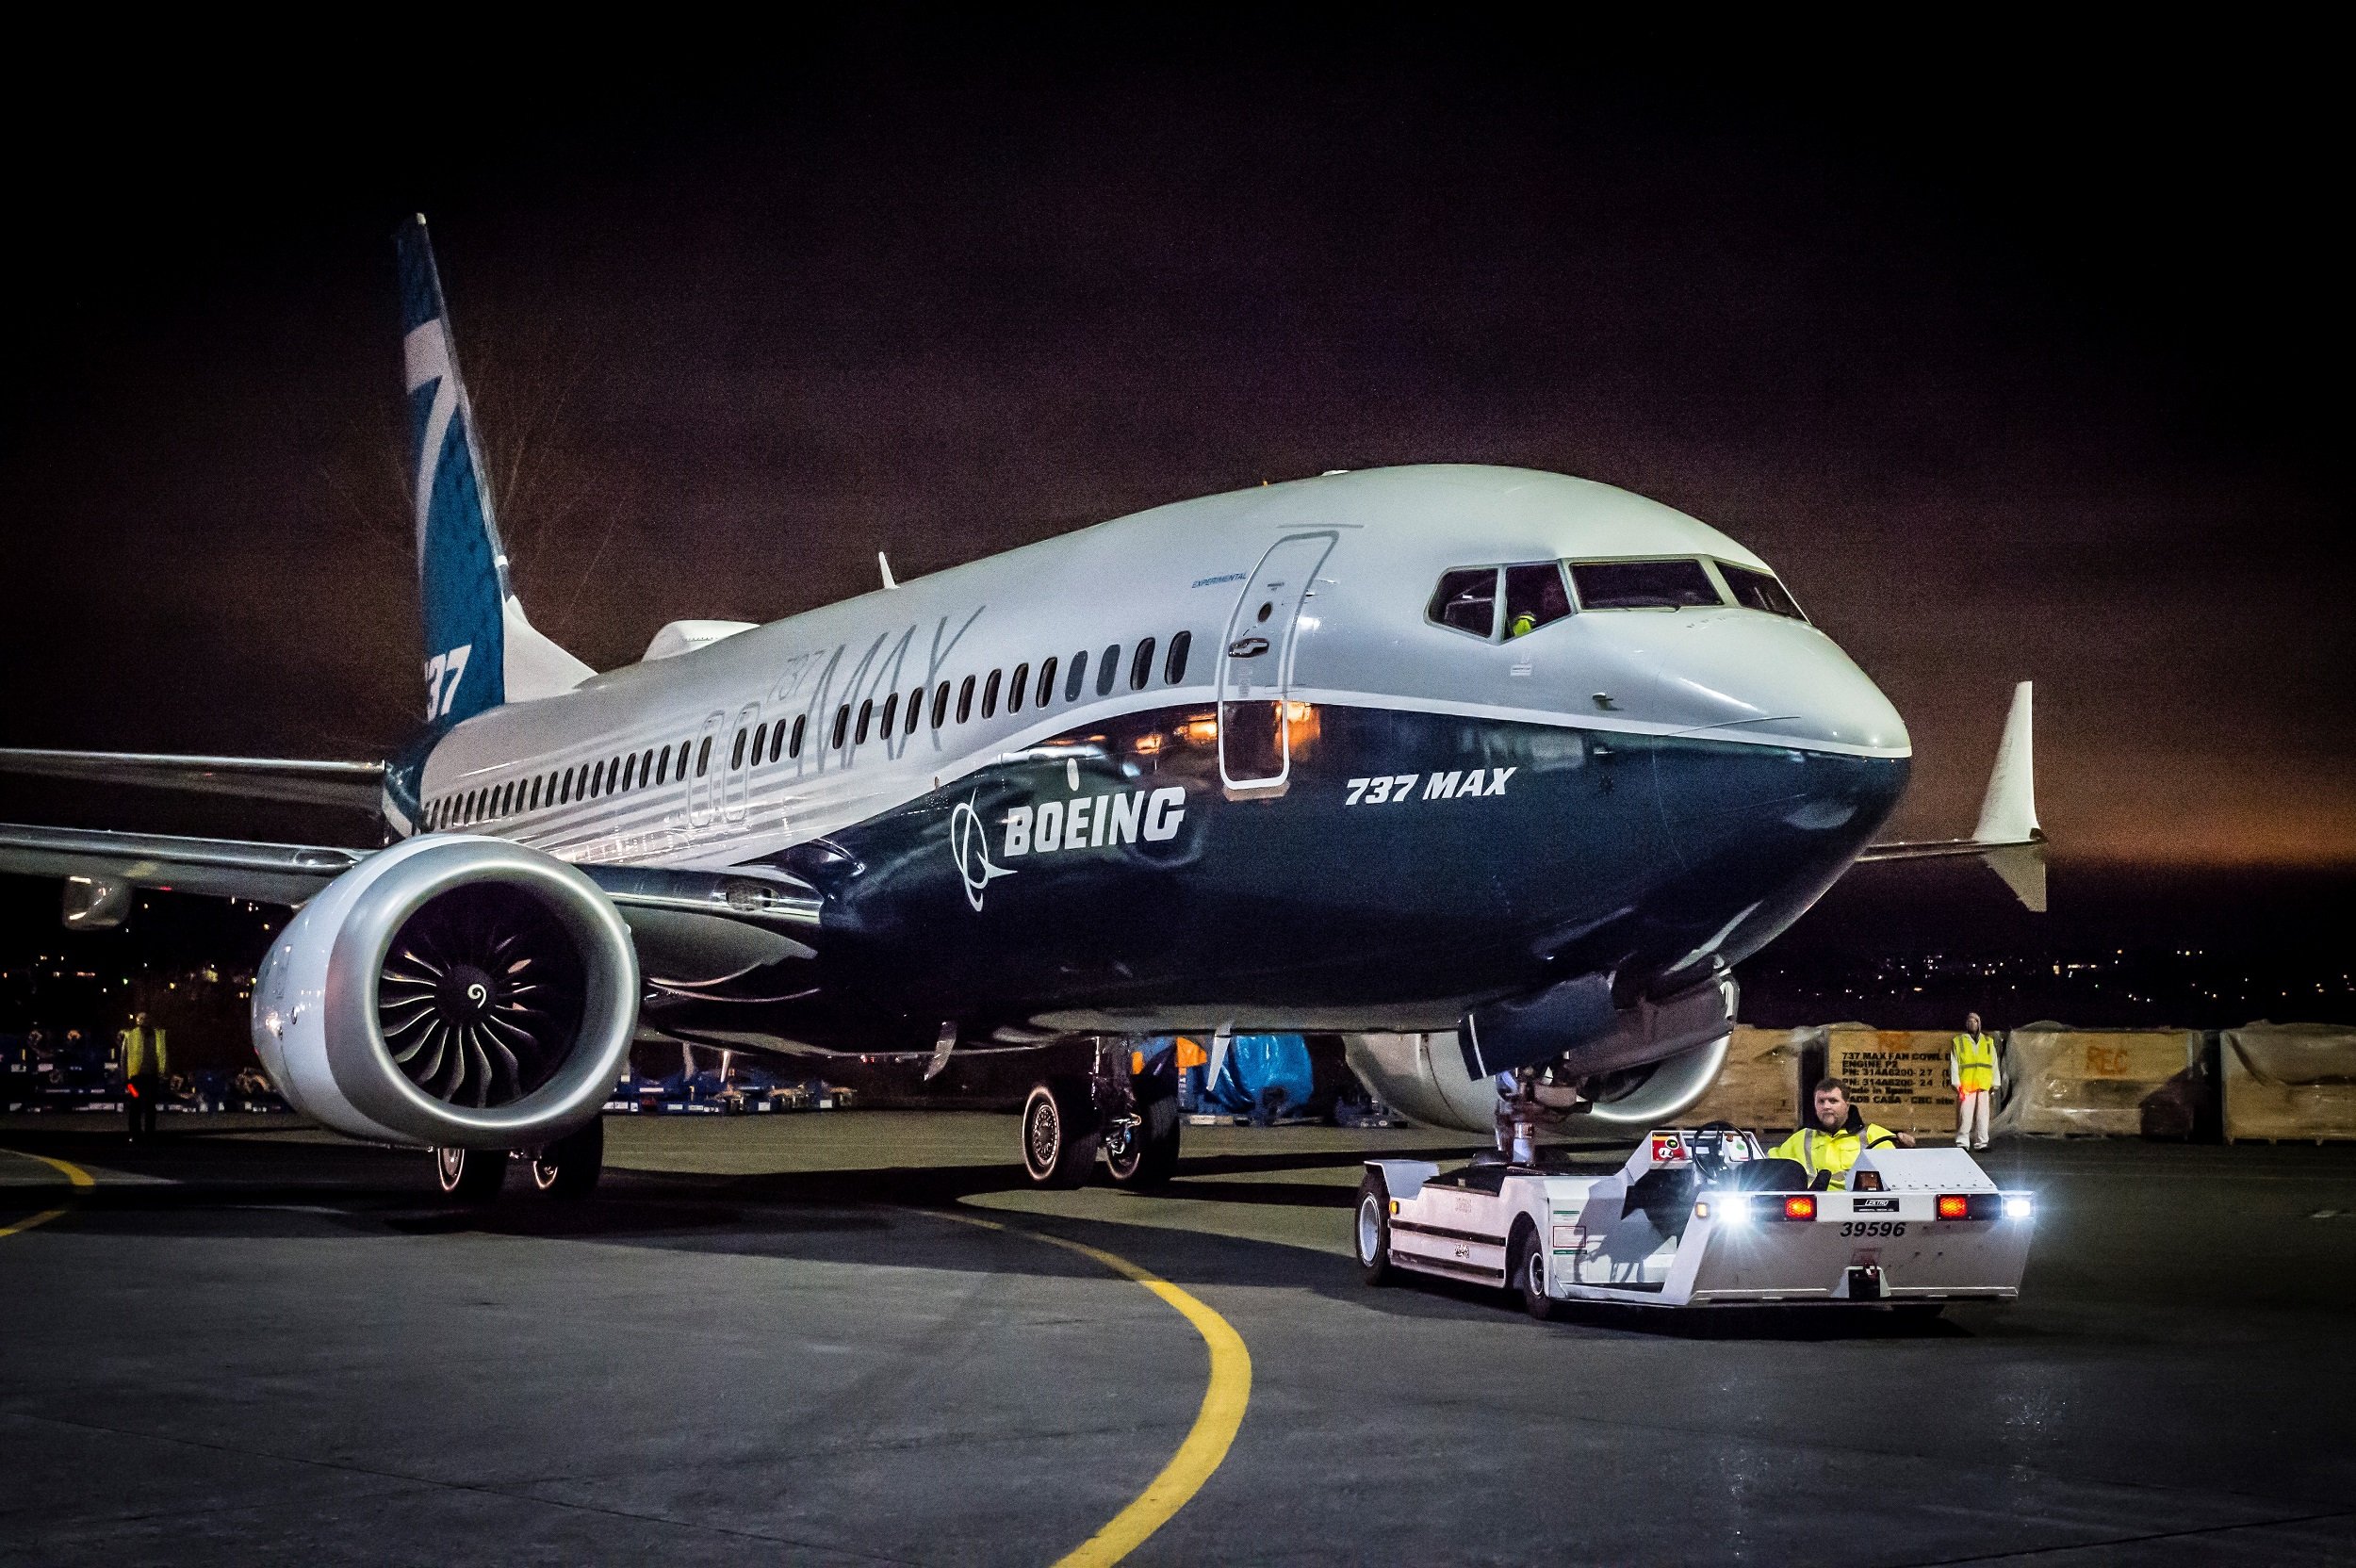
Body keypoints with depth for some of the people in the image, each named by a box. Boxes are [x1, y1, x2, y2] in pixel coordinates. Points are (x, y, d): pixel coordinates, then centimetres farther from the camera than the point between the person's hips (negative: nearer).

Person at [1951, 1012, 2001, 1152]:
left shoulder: (1988, 1042, 16)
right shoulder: (1958, 1042, 8)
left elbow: (1994, 1064, 16)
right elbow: (1953, 1064, 3)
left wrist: (1995, 1085, 9)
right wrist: (1956, 1084, -6)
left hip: (1984, 1086, 3)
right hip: (1966, 1086, -3)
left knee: (1982, 1115, 4)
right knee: (1965, 1115, -6)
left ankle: (1981, 1142, 9)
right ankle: (1962, 1143, -1)